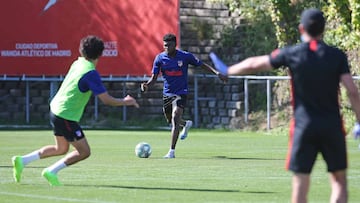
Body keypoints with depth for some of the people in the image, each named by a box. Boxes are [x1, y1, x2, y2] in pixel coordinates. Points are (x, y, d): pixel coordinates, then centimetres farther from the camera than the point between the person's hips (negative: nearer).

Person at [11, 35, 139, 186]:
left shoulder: (77, 63, 4)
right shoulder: (91, 73, -21)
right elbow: (106, 100, -19)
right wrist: (125, 102, -5)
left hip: (56, 109, 9)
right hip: (67, 116, -9)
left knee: (61, 149, 23)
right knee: (84, 152, 0)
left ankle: (22, 161, 19)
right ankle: (51, 172, -3)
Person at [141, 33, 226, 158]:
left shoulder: (185, 56, -10)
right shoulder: (160, 58, -5)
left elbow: (202, 65, 2)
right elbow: (154, 78, -3)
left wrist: (217, 73, -10)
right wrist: (147, 85, -25)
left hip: (181, 93, -4)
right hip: (167, 94, 4)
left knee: (175, 119, -21)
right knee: (170, 120, 18)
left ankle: (172, 151, -20)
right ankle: (186, 124, 54)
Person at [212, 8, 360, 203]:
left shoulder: (292, 54, -1)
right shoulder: (337, 56, -1)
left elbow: (255, 64, 9)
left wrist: (228, 71, 26)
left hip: (303, 126, -1)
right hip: (332, 126, 1)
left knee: (300, 182, 2)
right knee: (339, 180, 8)